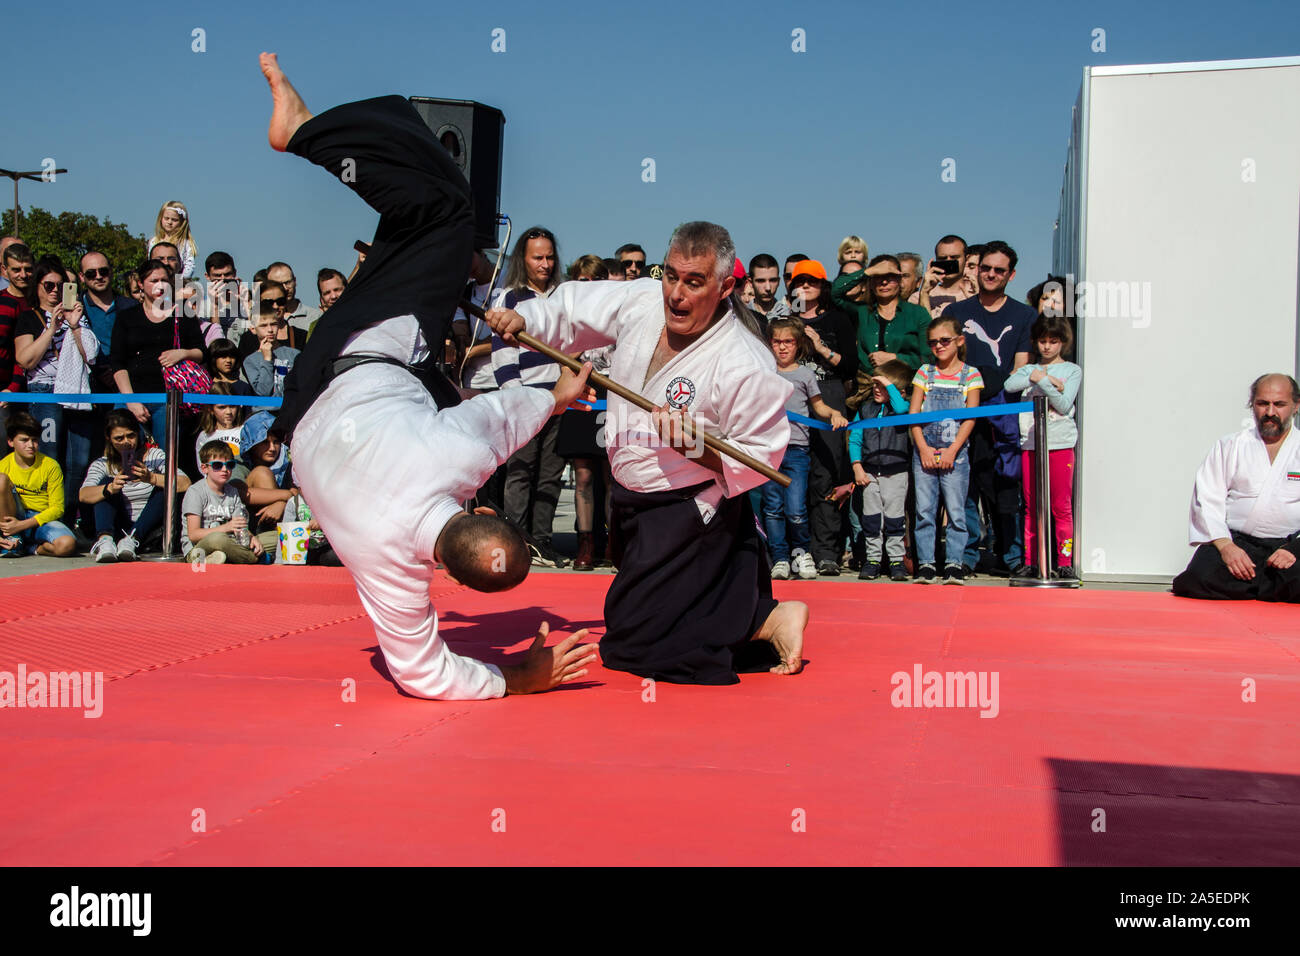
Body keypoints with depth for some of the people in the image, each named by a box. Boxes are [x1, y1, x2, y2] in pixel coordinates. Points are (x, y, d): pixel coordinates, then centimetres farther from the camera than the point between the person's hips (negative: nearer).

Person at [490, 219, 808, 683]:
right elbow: (571, 310, 5)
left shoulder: (745, 365, -27)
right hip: (632, 498, 8)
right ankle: (765, 616, 32)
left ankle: (769, 621, 2)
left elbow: (760, 456, -19)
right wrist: (521, 319, -13)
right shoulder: (642, 301, -9)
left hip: (691, 513, -8)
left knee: (634, 643, -6)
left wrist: (697, 445, -34)